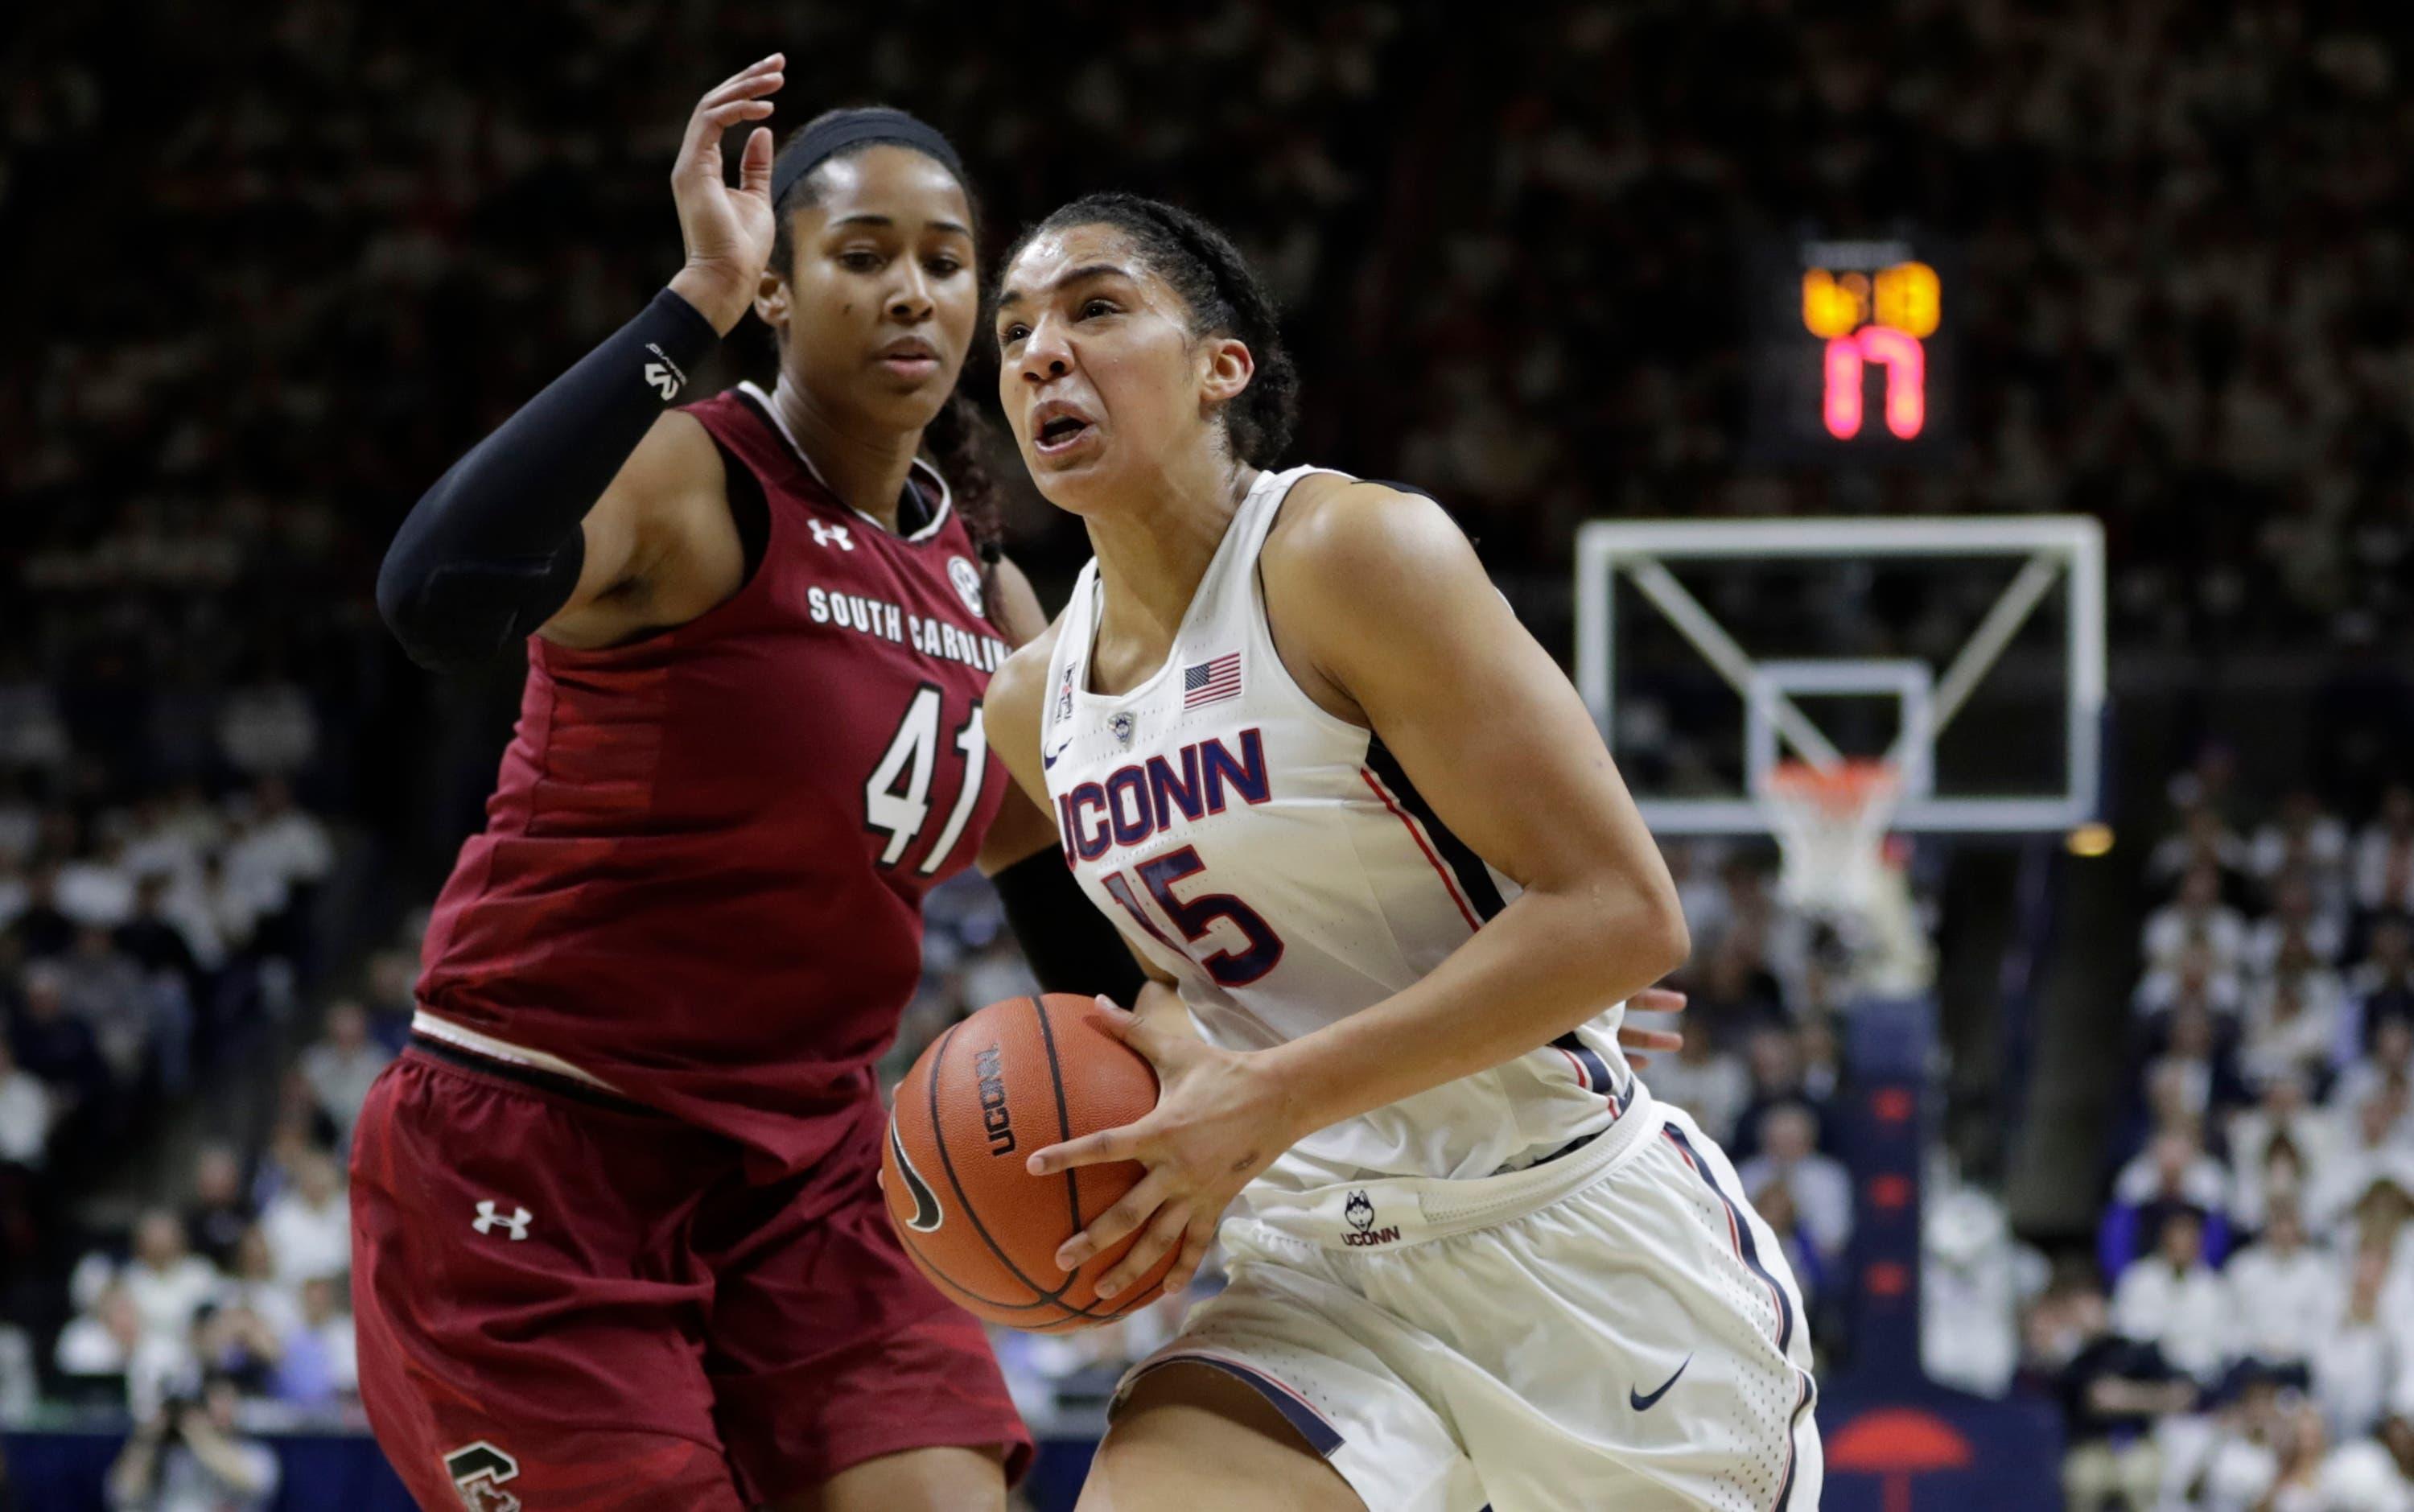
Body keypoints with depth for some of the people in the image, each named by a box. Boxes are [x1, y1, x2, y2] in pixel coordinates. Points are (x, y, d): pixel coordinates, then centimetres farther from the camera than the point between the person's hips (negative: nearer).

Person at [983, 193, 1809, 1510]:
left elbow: (1620, 914, -20)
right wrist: (1161, 1095, 0)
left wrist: (1273, 1100, -24)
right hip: (1325, 1271, 5)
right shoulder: (1033, 709, 7)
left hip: (1585, 1247, -5)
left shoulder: (1353, 553, -15)